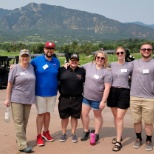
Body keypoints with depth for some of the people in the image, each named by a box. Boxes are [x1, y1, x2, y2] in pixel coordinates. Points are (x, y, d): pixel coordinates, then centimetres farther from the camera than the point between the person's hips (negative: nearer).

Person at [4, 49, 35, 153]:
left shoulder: (31, 67, 6)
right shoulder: (15, 68, -5)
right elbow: (10, 84, -4)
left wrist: (33, 97, 12)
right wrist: (7, 99, -7)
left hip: (28, 99, 4)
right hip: (16, 99, -4)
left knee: (25, 121, 11)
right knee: (19, 122, -5)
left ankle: (20, 138, 27)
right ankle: (22, 145, -5)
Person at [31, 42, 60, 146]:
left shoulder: (57, 62, 2)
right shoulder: (36, 60, -7)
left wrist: (58, 88, 10)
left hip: (52, 92, 3)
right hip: (40, 92, -3)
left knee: (48, 113, 15)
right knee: (41, 113, 3)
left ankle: (46, 132, 30)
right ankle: (39, 136, 14)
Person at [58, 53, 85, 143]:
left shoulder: (82, 71, 0)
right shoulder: (62, 70, -1)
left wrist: (83, 92, 3)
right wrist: (60, 91, 3)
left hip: (77, 99, 0)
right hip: (64, 98, 0)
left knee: (75, 117, 9)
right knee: (64, 117, 10)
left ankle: (73, 134, 24)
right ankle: (64, 134, 25)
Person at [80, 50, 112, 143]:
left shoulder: (107, 72, -15)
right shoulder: (89, 65, -1)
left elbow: (107, 88, -18)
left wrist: (103, 101, -20)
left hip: (98, 99, -4)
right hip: (86, 96, 5)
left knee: (97, 115, 14)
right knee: (84, 113, 11)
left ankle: (96, 134, 29)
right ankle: (86, 131, 32)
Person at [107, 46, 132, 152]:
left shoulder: (129, 65, 1)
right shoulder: (111, 65, 5)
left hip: (124, 92, -3)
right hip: (113, 91, 3)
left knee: (119, 117, -6)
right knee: (115, 116, 11)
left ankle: (118, 142, 1)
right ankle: (119, 136, 28)